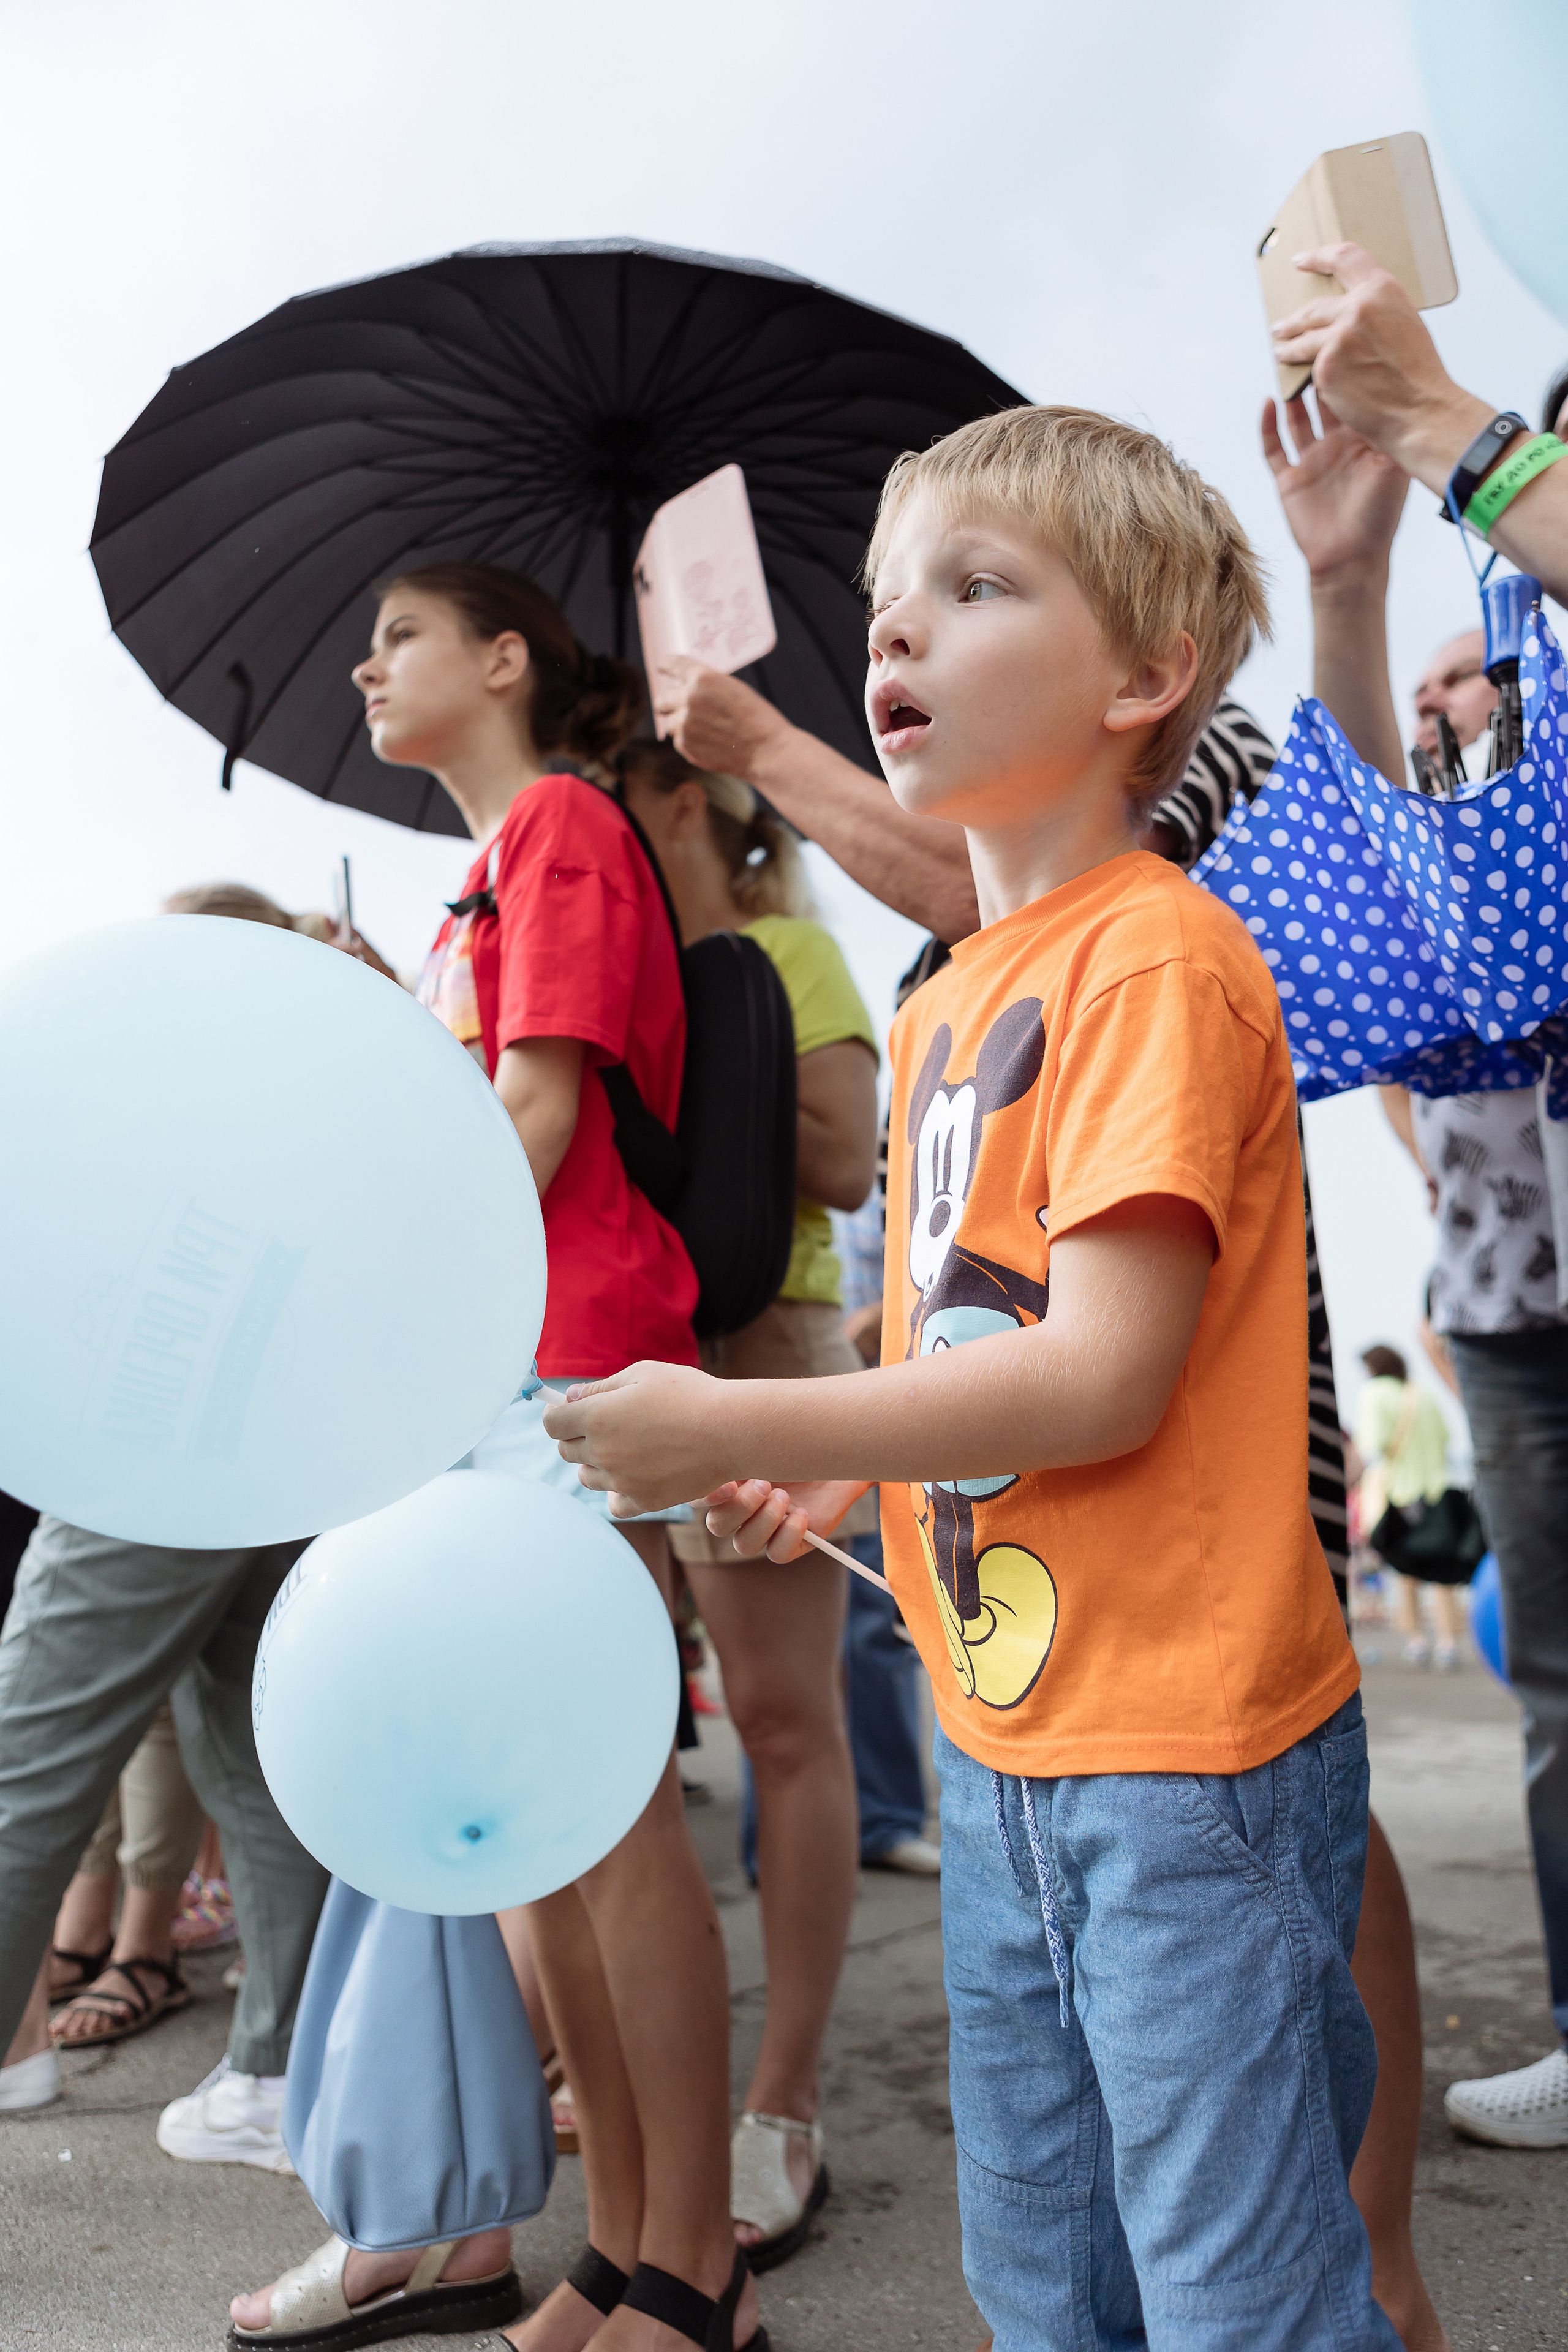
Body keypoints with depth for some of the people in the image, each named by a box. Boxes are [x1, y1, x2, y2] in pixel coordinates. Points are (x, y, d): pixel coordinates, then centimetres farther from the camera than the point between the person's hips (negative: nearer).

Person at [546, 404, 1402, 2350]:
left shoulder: (1156, 957, -16)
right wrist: (828, 1479, 1)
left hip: (1185, 1748, -8)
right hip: (999, 1740, 8)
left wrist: (736, 1429, -20)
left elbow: (1104, 1381, -23)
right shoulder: (944, 1006, 10)